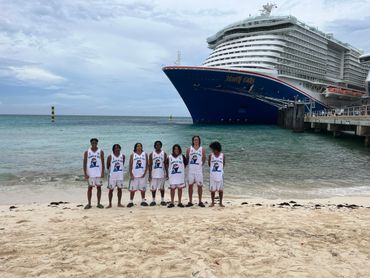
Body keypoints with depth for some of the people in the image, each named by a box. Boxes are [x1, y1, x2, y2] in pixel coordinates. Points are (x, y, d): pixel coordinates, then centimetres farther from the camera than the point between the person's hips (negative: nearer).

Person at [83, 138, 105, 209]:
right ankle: (89, 204, 11)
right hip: (90, 174, 0)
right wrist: (85, 174, -6)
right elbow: (84, 163, 2)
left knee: (99, 187, 4)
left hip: (99, 173, 1)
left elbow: (103, 163, 3)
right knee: (90, 188, 3)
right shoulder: (87, 152, 2)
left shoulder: (100, 152, 3)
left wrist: (103, 172, -6)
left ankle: (98, 203, 12)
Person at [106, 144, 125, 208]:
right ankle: (110, 204, 11)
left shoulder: (122, 156, 2)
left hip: (120, 176, 3)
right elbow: (107, 166, 2)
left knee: (119, 189, 7)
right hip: (112, 176, -3)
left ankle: (119, 203, 17)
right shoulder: (110, 156, -7)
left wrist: (119, 169, 10)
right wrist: (110, 170, 10)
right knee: (111, 189, 2)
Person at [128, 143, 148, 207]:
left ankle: (143, 201, 18)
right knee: (132, 189, 1)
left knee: (143, 189, 7)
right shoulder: (132, 155, 3)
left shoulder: (145, 154, 6)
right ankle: (131, 202, 9)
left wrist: (144, 173, -6)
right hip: (134, 175, -1)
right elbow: (130, 165, 1)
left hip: (142, 175, 1)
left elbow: (147, 165, 4)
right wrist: (131, 174, -7)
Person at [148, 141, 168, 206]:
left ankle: (162, 200, 17)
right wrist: (149, 175, -4)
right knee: (153, 188, 3)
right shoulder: (151, 154, 2)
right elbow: (150, 165, 1)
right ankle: (153, 201, 14)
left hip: (162, 174, 0)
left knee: (162, 188, 8)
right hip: (154, 174, 0)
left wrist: (167, 173, -2)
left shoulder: (164, 154, 3)